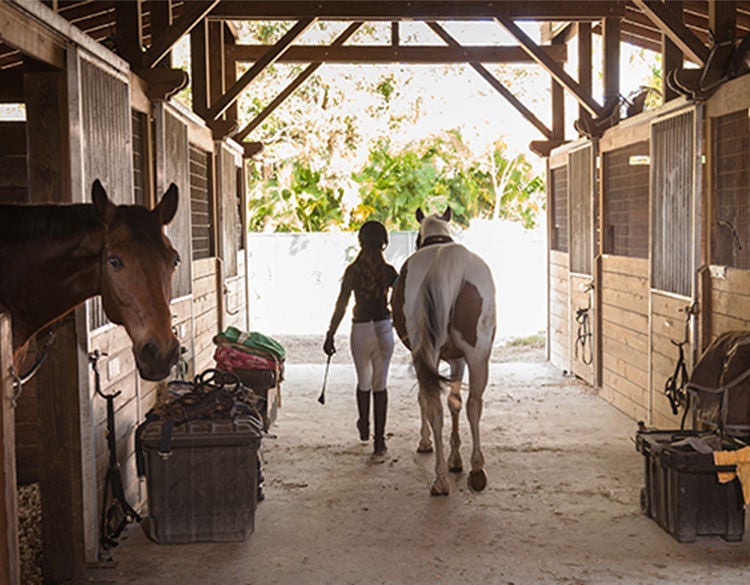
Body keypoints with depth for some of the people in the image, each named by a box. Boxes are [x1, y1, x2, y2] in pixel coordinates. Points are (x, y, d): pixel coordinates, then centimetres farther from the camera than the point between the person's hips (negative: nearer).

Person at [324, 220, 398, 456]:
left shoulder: (352, 271, -7)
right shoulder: (388, 271, -6)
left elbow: (341, 306, -7)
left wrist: (330, 335, -2)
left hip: (360, 330, 0)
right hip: (384, 329, 0)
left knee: (363, 382, 20)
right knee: (380, 385, 7)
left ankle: (364, 425, 38)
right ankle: (379, 440, 6)